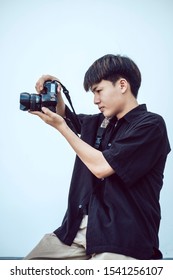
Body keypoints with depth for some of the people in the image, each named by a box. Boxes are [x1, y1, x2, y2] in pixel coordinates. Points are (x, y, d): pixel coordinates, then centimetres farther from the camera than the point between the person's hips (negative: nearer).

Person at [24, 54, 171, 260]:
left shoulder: (151, 125, -8)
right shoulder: (100, 122, 13)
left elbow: (101, 166, -15)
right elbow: (66, 116, 33)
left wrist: (60, 126, -6)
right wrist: (55, 94, 10)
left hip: (121, 237, -7)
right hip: (79, 227, 7)